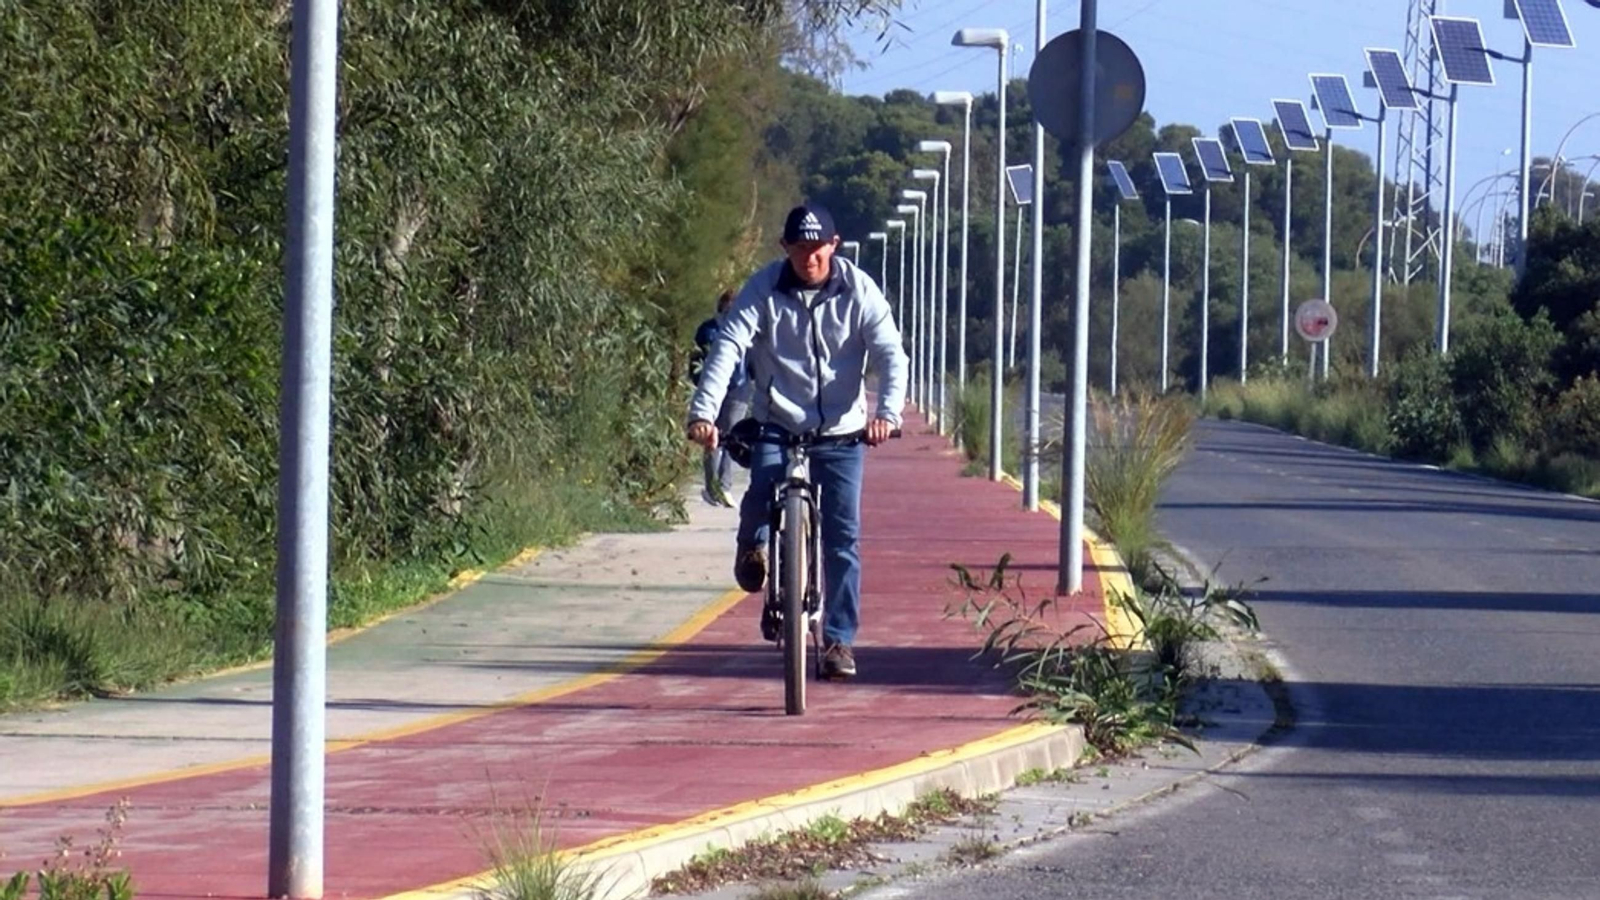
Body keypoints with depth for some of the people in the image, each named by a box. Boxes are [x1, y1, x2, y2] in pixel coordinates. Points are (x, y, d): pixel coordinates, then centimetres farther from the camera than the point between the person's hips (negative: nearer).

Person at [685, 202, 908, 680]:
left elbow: (890, 354, -14)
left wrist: (888, 411, -32)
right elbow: (728, 346, -17)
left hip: (841, 431, 0)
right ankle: (752, 551, 11)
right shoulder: (764, 289, -8)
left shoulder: (859, 291, -7)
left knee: (843, 536, -3)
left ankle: (839, 639, 7)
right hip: (777, 425, 0)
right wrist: (704, 410, -31)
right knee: (760, 500, -24)